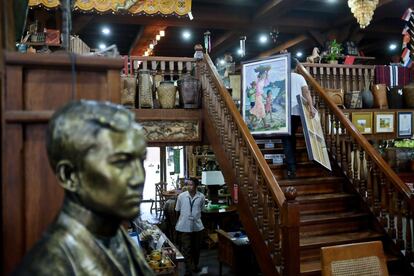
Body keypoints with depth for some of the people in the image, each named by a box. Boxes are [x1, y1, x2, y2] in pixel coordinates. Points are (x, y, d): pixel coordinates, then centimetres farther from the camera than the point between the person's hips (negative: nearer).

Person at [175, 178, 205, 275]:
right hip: (184, 226, -2)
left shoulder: (201, 197, -6)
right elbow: (177, 211, 3)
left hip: (197, 226, 2)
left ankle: (195, 265, 34)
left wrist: (197, 218, 8)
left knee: (196, 247, 15)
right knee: (186, 248, 0)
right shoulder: (181, 196, -9)